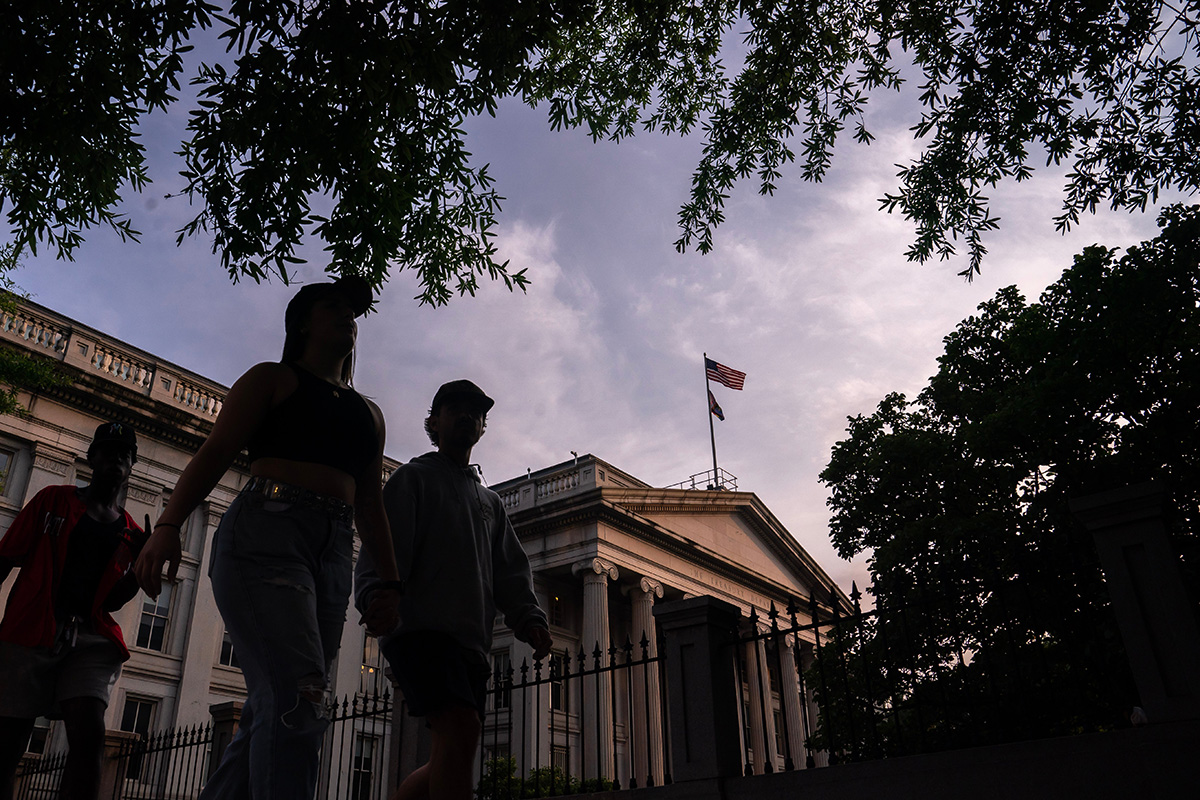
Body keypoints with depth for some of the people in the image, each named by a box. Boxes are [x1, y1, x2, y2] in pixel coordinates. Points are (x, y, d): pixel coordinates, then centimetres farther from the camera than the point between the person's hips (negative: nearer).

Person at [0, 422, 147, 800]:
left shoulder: (131, 533, 18)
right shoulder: (54, 499, 14)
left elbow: (110, 601, 14)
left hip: (90, 638, 1)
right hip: (31, 629, -1)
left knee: (89, 734, -20)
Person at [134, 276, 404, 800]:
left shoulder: (368, 413, 28)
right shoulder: (273, 379, 14)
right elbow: (215, 452, 1)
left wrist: (389, 583, 15)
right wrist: (168, 525, -14)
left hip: (333, 555, 6)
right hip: (265, 531, -5)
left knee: (268, 713, 0)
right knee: (299, 697, -22)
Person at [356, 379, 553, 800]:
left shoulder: (490, 500, 28)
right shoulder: (413, 477, 12)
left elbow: (511, 570, 18)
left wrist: (530, 618, -1)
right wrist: (378, 600, -23)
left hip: (471, 639, 7)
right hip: (421, 627, -6)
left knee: (448, 762, 6)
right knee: (461, 729, -26)